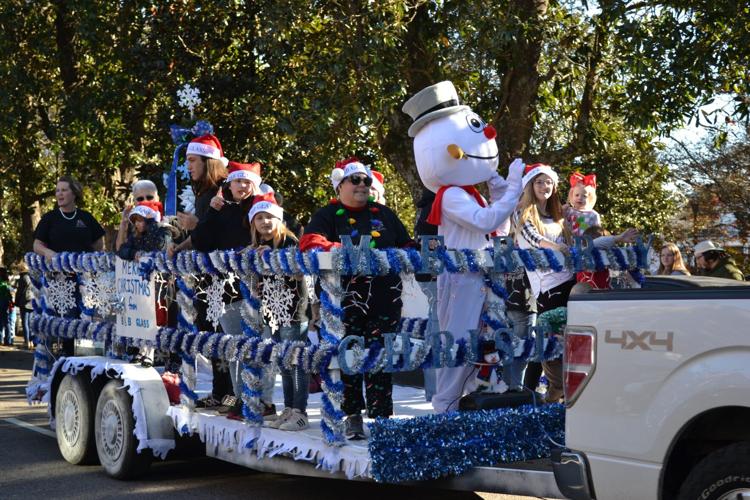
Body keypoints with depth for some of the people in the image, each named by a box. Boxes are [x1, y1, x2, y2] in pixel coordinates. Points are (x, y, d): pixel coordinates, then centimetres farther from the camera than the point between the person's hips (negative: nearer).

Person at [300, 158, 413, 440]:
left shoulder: (384, 214, 19)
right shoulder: (328, 215, 5)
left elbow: (406, 246, 22)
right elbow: (309, 242, -13)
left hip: (385, 297, 3)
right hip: (347, 298, -2)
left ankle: (381, 416, 8)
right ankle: (353, 416, 15)